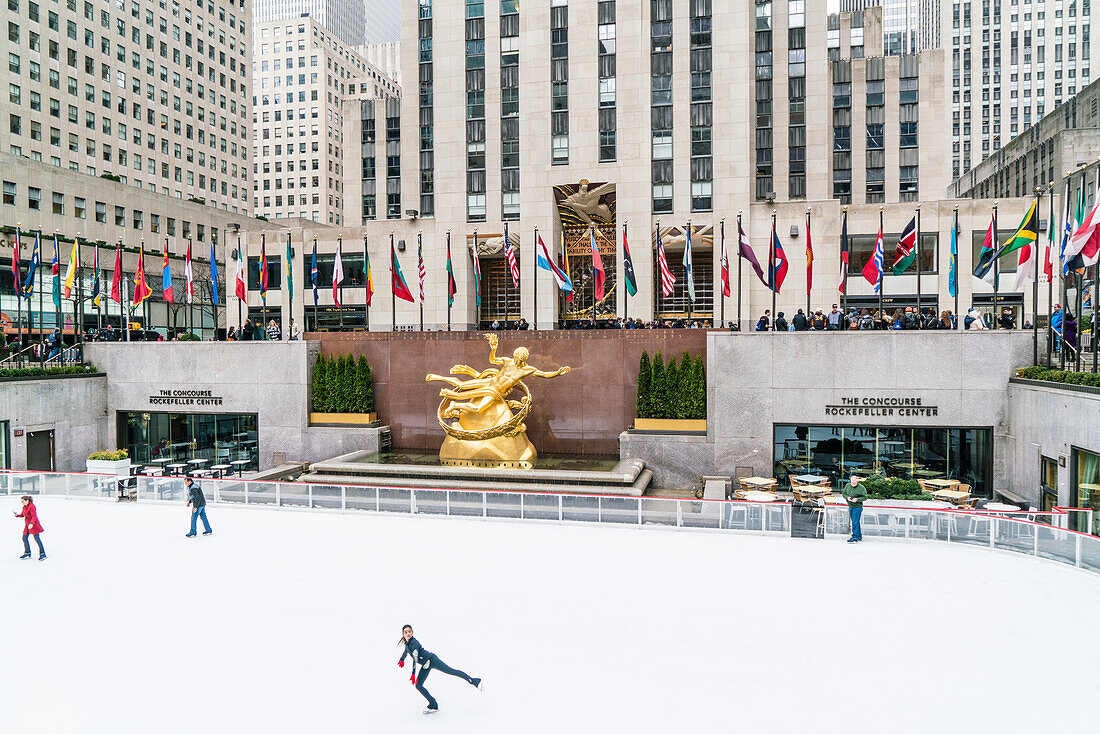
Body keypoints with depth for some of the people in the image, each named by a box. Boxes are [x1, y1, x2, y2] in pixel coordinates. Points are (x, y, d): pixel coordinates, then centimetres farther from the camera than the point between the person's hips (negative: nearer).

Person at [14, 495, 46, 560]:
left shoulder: (32, 506, -16)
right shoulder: (24, 507, 11)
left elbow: (34, 516, -23)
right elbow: (23, 515, 21)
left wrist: (31, 523, -35)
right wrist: (17, 515, 2)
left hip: (33, 525, -9)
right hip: (27, 525, 9)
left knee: (37, 539, -7)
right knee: (24, 538, 11)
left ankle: (42, 554, -3)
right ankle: (27, 553, 26)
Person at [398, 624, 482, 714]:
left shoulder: (413, 643, -18)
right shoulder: (407, 643, 9)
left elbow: (416, 659, -26)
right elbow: (406, 651, 34)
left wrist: (413, 674, -31)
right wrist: (402, 660, 51)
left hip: (431, 659, -9)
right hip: (425, 666, 9)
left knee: (451, 671, -16)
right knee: (418, 685, 1)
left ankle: (474, 681, -13)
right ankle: (433, 705, 9)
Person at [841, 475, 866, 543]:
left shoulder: (861, 488, -12)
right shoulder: (848, 486, 3)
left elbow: (865, 497, -11)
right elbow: (843, 493, 9)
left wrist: (857, 499, -26)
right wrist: (847, 497, -12)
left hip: (857, 507, -6)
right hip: (850, 506, 6)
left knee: (855, 522, -8)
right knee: (856, 522, 15)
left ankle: (855, 537, -5)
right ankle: (859, 536, 26)